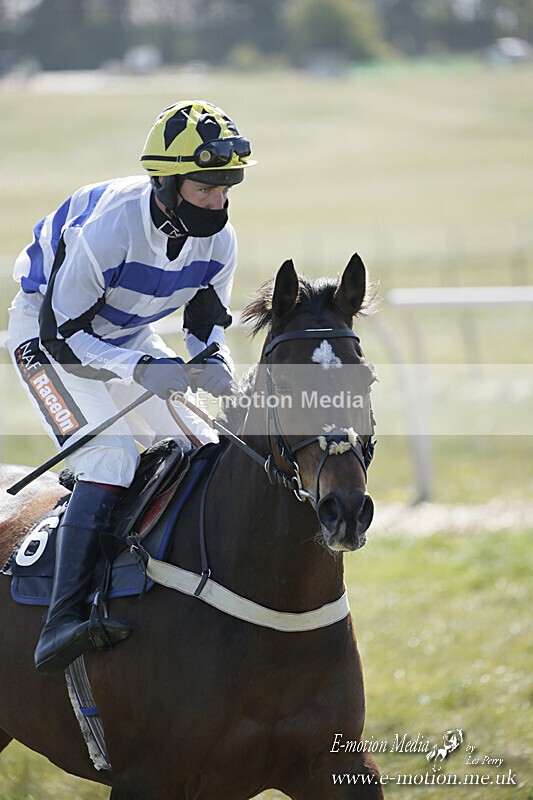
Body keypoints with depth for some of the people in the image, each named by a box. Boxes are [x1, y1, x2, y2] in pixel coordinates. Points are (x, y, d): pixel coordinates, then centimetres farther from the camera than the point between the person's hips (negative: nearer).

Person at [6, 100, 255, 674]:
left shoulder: (218, 240, -14)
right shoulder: (105, 228, -34)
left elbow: (207, 324, 1)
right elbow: (61, 335, -29)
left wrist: (214, 365, -23)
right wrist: (141, 367, -42)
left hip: (130, 341, 7)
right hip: (47, 332, -7)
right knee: (112, 459, -26)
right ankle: (61, 622, -33)